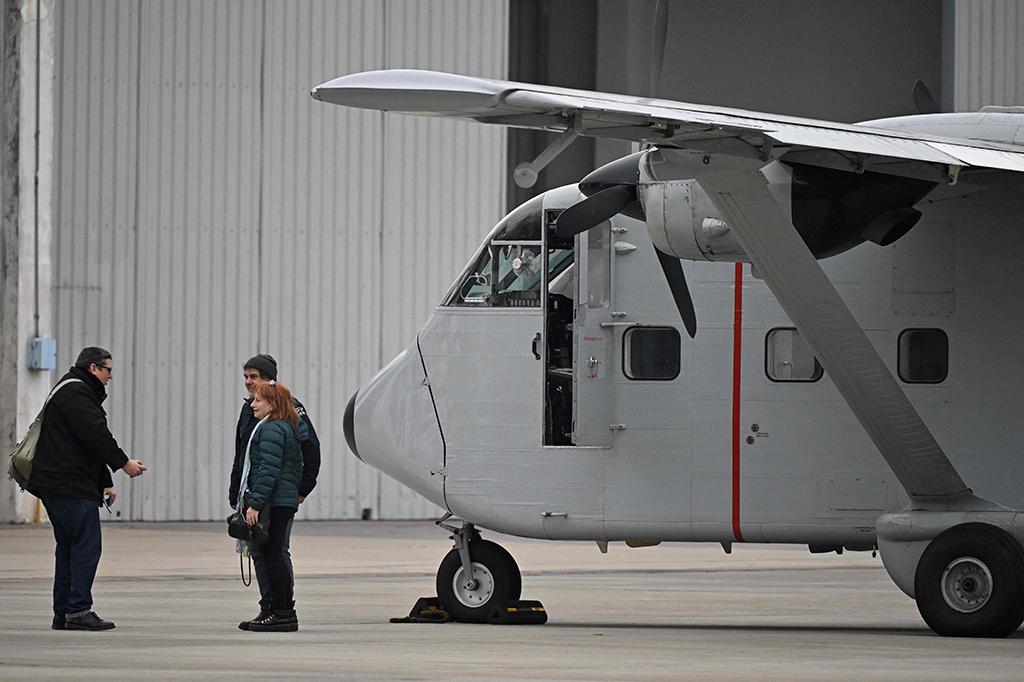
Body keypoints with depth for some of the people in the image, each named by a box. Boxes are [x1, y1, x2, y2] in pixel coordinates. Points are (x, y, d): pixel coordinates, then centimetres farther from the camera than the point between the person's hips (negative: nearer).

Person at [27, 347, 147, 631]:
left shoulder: (76, 391, 25)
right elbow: (96, 435, -19)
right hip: (70, 485, -11)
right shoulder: (76, 392, -11)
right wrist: (124, 463, -11)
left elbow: (92, 442, 25)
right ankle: (78, 611, -12)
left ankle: (62, 612, 13)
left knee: (69, 545, 12)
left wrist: (105, 483, 20)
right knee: (87, 543, -10)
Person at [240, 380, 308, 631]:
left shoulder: (271, 430, -14)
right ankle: (286, 612, 16)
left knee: (271, 556, -7)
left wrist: (255, 504, -22)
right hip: (287, 500, 10)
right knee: (275, 556, 14)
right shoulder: (290, 428, 17)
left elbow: (268, 471, -21)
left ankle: (281, 614, -7)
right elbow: (297, 467, 23)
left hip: (273, 503, -10)